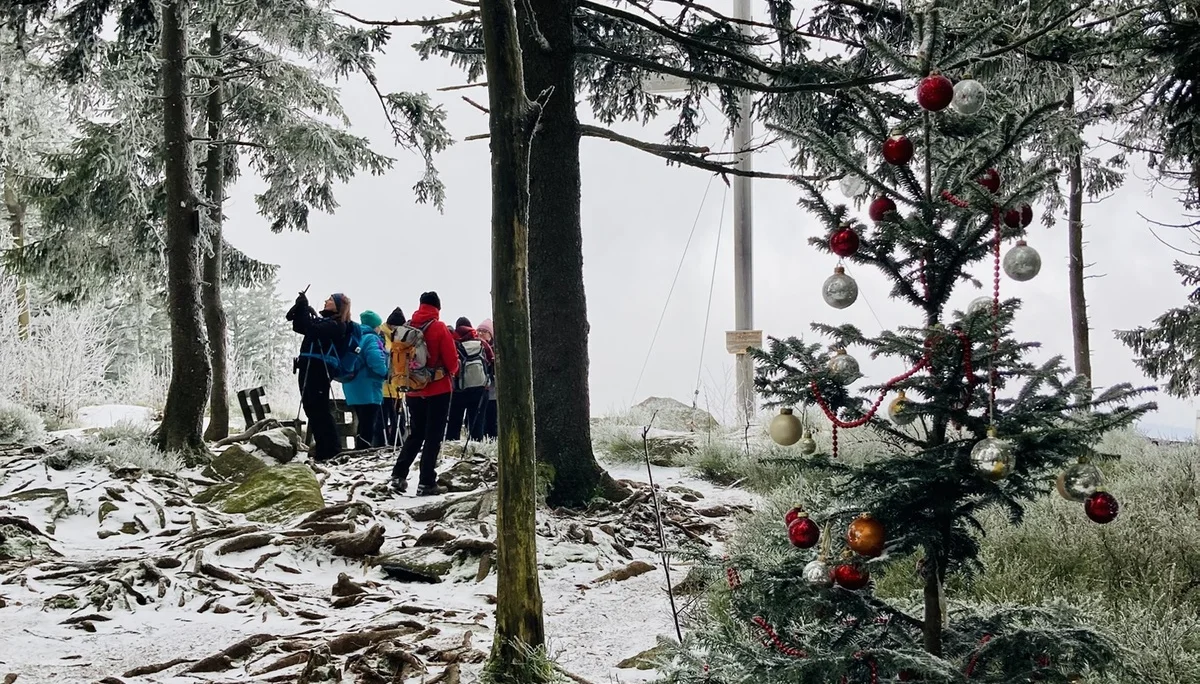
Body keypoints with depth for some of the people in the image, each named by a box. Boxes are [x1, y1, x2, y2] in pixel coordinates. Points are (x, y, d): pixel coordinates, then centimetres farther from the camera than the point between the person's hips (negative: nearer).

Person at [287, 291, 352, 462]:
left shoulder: (336, 325, -9)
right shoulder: (324, 321, 20)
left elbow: (311, 329, -22)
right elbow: (299, 327, 22)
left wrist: (303, 308, -14)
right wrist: (299, 308, 7)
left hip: (318, 370, -10)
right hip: (310, 370, 10)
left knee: (318, 410, -9)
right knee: (312, 408, 10)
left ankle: (331, 448, -4)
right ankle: (324, 448, 15)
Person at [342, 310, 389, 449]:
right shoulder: (370, 338, -13)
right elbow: (376, 361, -24)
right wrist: (385, 373, -8)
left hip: (353, 390, 9)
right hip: (368, 390, -9)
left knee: (363, 425, 17)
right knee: (368, 427, -7)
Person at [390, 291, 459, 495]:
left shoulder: (407, 328, 2)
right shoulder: (439, 328, -10)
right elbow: (452, 361, -9)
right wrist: (452, 372, 12)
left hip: (414, 391, 5)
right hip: (438, 390, -4)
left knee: (416, 434, 17)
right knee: (433, 437, 2)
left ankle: (399, 474, 7)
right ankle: (426, 483, -1)